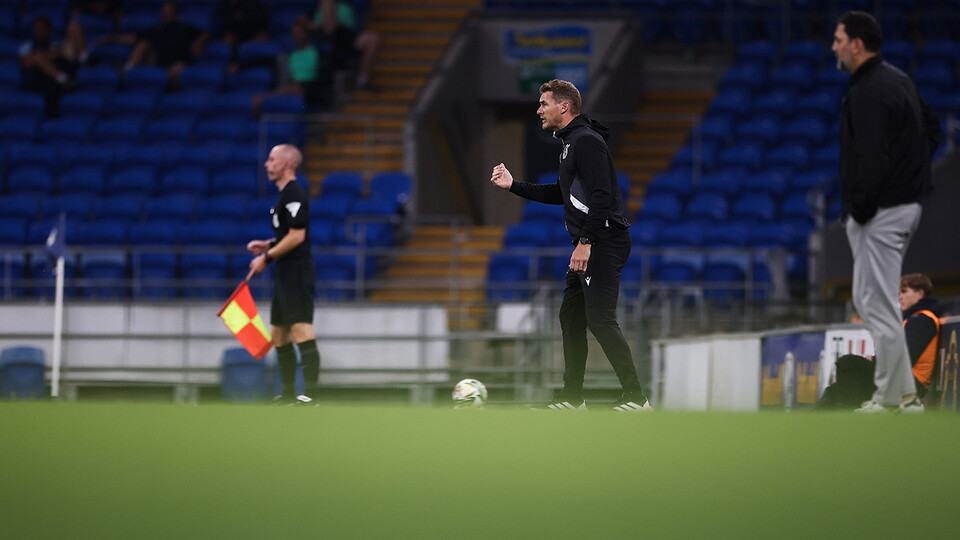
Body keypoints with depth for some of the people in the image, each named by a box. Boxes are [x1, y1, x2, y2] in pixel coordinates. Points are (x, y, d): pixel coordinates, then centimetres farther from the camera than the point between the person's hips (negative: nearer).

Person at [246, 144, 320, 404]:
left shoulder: (294, 194, -13)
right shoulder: (285, 195, 18)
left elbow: (297, 236, -20)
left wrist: (267, 257, -15)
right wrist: (268, 245, 13)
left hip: (296, 273, -11)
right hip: (285, 275, 11)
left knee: (302, 332, -15)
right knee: (279, 334, 14)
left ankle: (310, 393, -21)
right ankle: (289, 393, 18)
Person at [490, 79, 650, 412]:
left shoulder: (587, 141, -14)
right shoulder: (571, 142, 18)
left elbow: (602, 195, -23)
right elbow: (562, 194, 28)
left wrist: (585, 242, -26)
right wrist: (513, 185, 25)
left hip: (603, 244, -11)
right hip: (588, 246, 11)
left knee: (600, 321, -13)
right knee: (570, 317, 13)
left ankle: (636, 398, -12)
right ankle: (573, 399, 20)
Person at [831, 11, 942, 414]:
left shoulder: (867, 93, -18)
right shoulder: (897, 80, 14)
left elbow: (873, 158, -24)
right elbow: (932, 129, 23)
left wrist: (858, 210, -17)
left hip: (880, 211, -11)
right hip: (908, 202, 11)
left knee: (878, 305, -6)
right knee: (868, 300, 17)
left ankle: (899, 397, -3)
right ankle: (890, 387, 17)